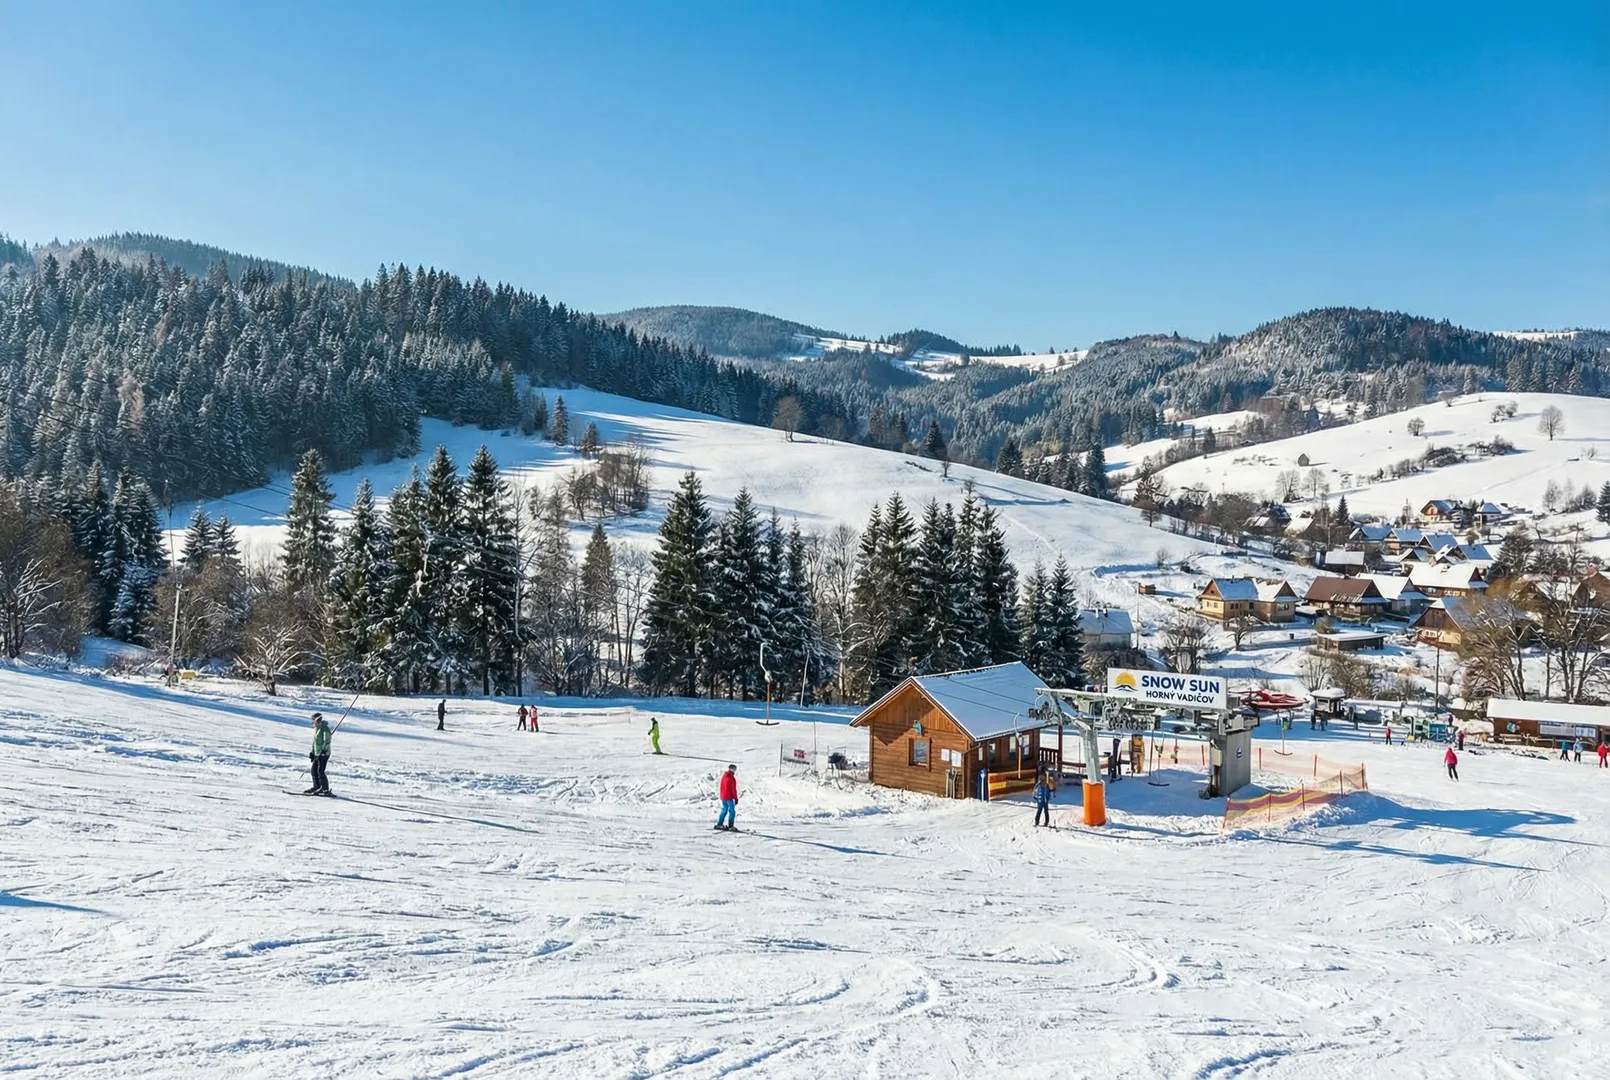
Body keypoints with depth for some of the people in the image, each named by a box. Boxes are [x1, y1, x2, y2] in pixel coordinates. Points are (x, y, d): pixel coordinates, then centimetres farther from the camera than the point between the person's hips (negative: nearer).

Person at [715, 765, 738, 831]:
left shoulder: (724, 776, 9)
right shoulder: (731, 778, -16)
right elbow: (733, 789, -15)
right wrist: (736, 798, -10)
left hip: (723, 797, 8)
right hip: (729, 797, -8)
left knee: (724, 810, 19)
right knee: (732, 811, -3)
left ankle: (719, 824, 20)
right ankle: (730, 826, -7)